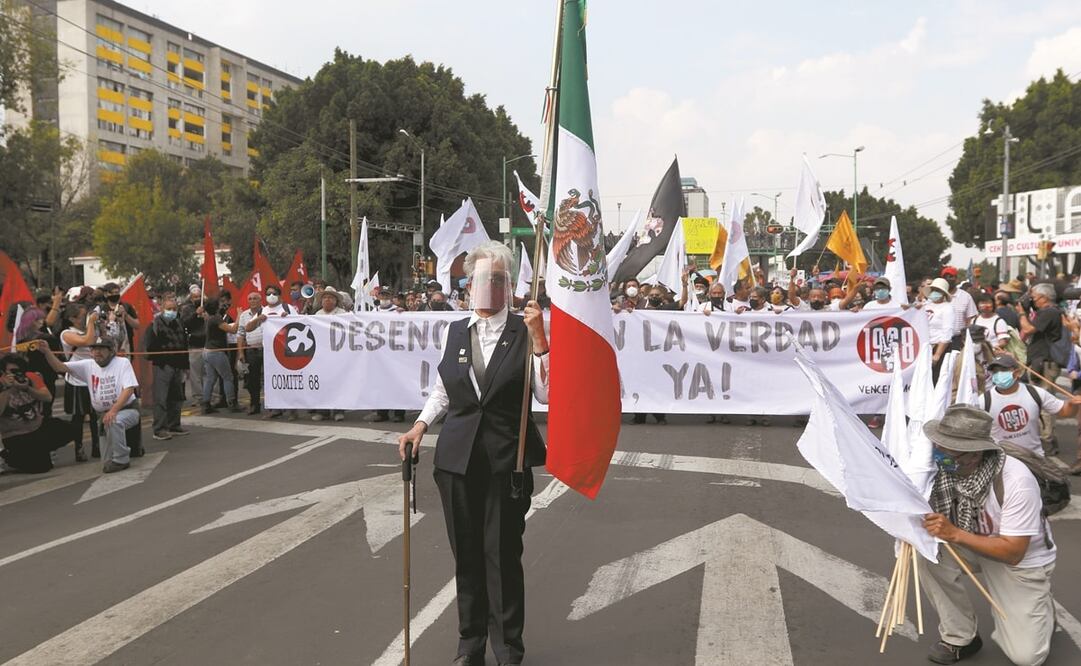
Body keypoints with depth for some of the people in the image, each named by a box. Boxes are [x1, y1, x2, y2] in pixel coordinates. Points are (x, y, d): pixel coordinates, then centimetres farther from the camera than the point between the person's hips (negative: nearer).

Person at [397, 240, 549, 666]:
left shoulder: (525, 333, -5)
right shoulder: (454, 332, 8)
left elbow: (547, 394, -11)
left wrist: (539, 338, -18)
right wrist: (420, 425, 6)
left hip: (507, 461, -3)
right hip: (457, 458, 4)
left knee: (503, 555, 4)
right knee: (466, 554, 13)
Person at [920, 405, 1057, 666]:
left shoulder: (1016, 481, -32)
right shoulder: (943, 467, -20)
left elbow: (1012, 552, -29)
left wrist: (954, 534, -39)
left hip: (1023, 561, -3)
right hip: (974, 545, 4)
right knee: (928, 553, -28)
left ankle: (1039, 610, 24)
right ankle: (960, 638, -8)